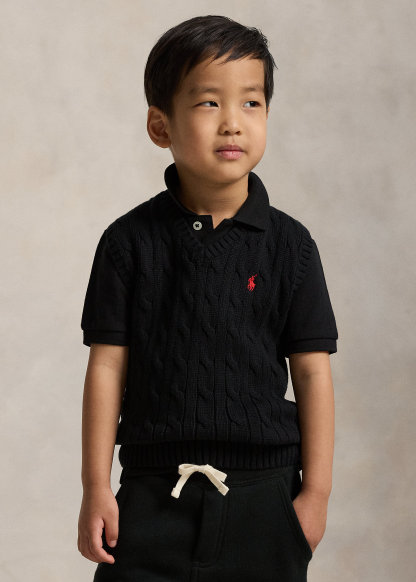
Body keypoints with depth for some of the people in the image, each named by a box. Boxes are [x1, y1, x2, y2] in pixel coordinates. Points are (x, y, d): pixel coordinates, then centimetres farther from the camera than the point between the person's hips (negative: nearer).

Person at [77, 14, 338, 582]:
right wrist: (96, 488, -2)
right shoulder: (130, 241, -1)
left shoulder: (289, 244, 0)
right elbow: (108, 365, 0)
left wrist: (316, 491, 0)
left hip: (263, 496, 1)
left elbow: (312, 370, 1)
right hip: (153, 493, 0)